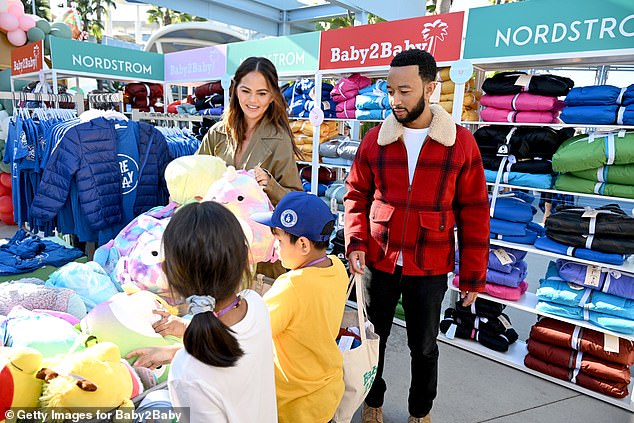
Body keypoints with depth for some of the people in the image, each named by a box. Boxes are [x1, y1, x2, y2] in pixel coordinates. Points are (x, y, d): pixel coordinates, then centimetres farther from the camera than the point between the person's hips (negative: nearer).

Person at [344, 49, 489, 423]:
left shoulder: (461, 143, -8)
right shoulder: (375, 139, -2)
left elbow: (474, 212, -4)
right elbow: (357, 195, 4)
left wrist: (473, 275, -2)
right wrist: (356, 241, -11)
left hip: (430, 268, -1)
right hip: (377, 262, 2)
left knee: (424, 346, 17)